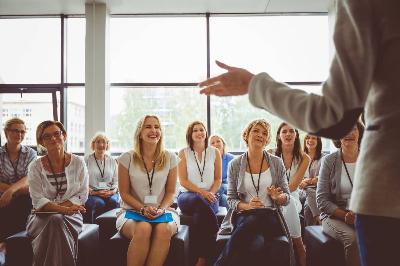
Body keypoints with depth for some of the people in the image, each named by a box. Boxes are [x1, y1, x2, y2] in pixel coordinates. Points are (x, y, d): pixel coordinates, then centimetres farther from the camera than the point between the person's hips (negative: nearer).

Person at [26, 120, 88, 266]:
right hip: (42, 217, 0)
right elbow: (38, 200, -7)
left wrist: (52, 207, -13)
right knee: (55, 221, -33)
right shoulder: (35, 167, 1)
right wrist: (63, 209, -24)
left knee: (59, 222, -32)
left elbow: (82, 195, -2)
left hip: (71, 215, 0)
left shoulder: (78, 162, 2)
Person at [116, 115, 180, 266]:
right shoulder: (127, 158, 1)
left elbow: (170, 192, 6)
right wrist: (142, 209, -15)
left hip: (163, 211, 1)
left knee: (164, 229, -34)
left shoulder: (170, 158, 5)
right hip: (132, 211, -1)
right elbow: (124, 193, 1)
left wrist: (161, 209, -13)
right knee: (143, 229, -36)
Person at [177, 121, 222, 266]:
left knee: (200, 215, -34)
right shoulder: (183, 153, 6)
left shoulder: (215, 152, 10)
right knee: (199, 201, -38)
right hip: (188, 196, -1)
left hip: (210, 196, 1)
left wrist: (210, 193, -11)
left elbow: (218, 179, 10)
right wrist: (201, 191, -15)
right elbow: (182, 180, -1)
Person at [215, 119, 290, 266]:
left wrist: (277, 197, -13)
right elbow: (231, 199, 6)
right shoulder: (235, 164, 5)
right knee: (256, 244, -36)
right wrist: (247, 206, -14)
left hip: (270, 217, 1)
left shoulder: (276, 163, 7)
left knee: (250, 224, -36)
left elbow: (286, 198, 10)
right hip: (243, 216, 0)